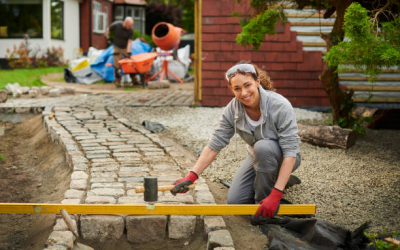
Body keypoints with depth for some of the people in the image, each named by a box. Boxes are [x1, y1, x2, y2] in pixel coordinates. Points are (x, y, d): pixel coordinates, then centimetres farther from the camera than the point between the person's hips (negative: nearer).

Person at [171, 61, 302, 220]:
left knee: (263, 146, -36)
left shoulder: (280, 106, -31)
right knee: (235, 201, -6)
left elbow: (290, 151, -33)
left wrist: (275, 195, -39)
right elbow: (214, 145, -12)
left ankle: (263, 200, -14)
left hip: (284, 159, -5)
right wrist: (191, 177, -22)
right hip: (257, 157, 5)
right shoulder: (232, 110, -16)